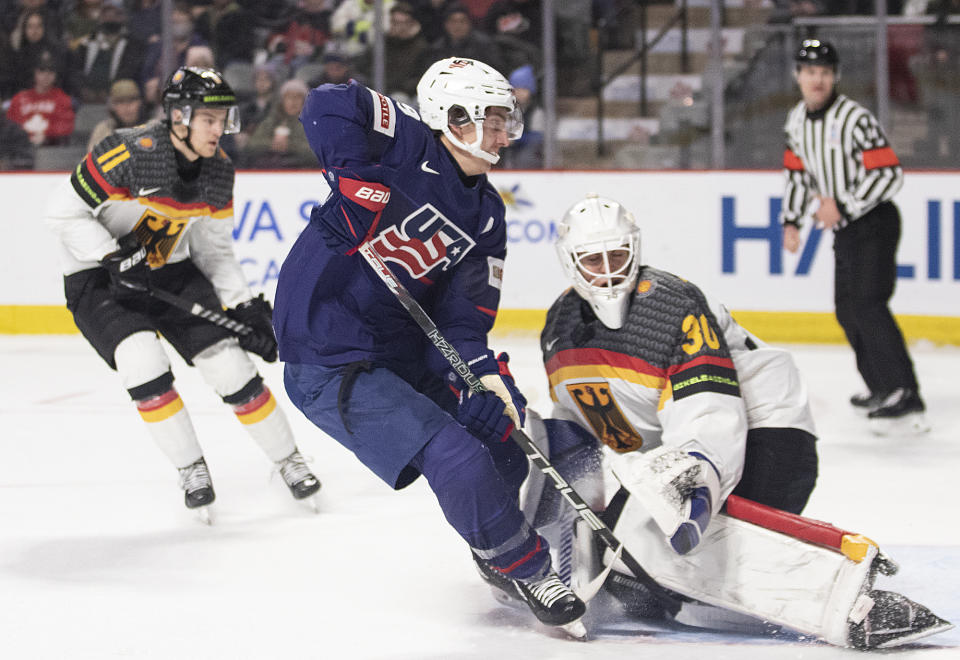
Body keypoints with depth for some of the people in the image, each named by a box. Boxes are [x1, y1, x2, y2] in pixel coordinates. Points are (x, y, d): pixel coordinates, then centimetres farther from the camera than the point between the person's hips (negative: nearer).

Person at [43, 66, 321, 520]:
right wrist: (114, 258, -27)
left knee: (230, 362, -6)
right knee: (143, 362, -26)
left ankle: (289, 462, 11)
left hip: (169, 270, 5)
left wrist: (245, 307, -3)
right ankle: (191, 470, -8)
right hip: (96, 276, -5)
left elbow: (214, 248, 7)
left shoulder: (219, 172, -5)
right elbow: (64, 214, -20)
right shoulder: (129, 154, -26)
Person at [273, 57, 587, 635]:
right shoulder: (410, 147, -14)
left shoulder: (486, 215, 8)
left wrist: (481, 368, -20)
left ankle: (495, 546, 40)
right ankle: (528, 572, 0)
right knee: (457, 458, -19)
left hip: (405, 350, 9)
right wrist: (364, 187, -31)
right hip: (330, 363, -9)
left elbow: (464, 314, -1)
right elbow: (329, 107, -28)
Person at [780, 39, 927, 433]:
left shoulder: (855, 118, -19)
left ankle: (906, 401, -27)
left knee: (868, 304, -21)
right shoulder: (797, 121, 7)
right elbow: (797, 173, 20)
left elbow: (889, 174, -21)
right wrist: (791, 221, 13)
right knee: (848, 309, 15)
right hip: (844, 229, 9)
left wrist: (843, 207, -22)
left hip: (874, 223, -9)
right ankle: (881, 388, 30)